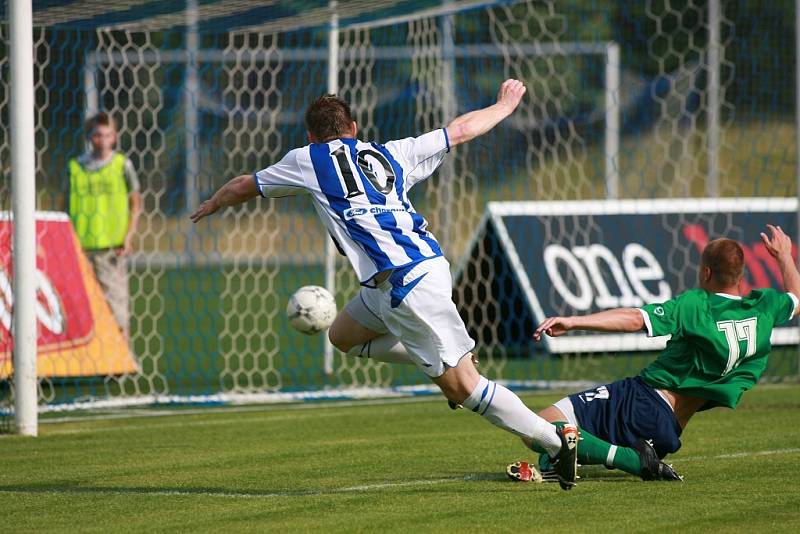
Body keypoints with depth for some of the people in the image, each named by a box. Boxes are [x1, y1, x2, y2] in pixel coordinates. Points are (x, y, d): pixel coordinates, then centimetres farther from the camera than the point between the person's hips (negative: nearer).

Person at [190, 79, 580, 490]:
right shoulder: (389, 154, 20)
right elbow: (460, 130, 28)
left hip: (405, 283, -7)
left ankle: (556, 440, -11)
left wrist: (213, 204, 46)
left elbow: (244, 186, 25)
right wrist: (503, 107, 45)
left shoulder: (308, 161, 9)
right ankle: (440, 365, 17)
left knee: (461, 383, -7)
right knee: (343, 335, 25)